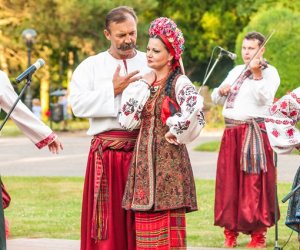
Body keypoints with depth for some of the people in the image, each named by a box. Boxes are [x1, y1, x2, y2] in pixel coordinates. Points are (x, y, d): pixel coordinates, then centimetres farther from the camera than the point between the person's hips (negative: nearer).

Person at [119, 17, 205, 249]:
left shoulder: (179, 83, -8)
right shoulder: (146, 82, 13)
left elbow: (196, 108, -28)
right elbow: (127, 120, 5)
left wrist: (176, 134, -17)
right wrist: (143, 85, 2)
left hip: (169, 159, -7)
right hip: (145, 158, 7)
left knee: (168, 223, -6)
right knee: (147, 220, 7)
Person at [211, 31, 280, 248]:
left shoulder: (269, 72, -1)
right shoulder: (236, 71, 18)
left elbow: (264, 98, -18)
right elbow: (216, 99, 19)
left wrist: (257, 74, -28)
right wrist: (221, 90, -2)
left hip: (255, 133, -6)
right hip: (231, 133, 6)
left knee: (254, 185, -6)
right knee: (229, 183, 6)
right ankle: (230, 230, 14)